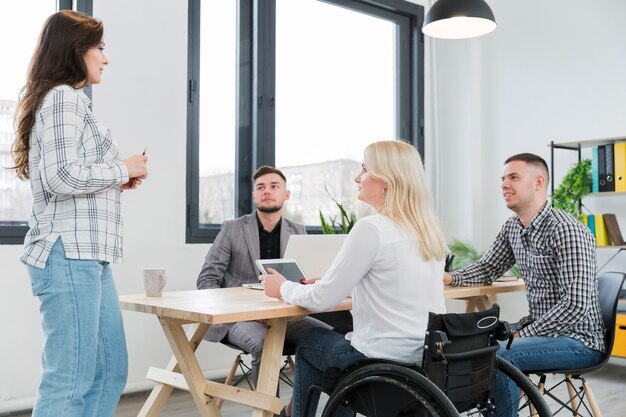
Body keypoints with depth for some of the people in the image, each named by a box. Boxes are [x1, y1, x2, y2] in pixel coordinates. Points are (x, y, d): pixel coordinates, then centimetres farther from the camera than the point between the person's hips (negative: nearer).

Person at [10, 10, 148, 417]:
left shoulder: (70, 100, 25)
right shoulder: (63, 97, -7)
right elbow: (63, 176, -19)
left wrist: (117, 181, 13)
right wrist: (122, 170, -6)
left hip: (87, 254, 10)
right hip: (68, 253, -10)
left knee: (110, 371, 12)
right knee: (70, 381, -5)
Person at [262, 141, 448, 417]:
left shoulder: (371, 228, -19)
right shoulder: (428, 229, 5)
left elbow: (323, 300, -13)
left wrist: (283, 288, 6)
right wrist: (327, 281, 22)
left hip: (387, 362, -7)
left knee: (308, 343, 20)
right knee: (342, 338, 31)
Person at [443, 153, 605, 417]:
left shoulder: (567, 231, -21)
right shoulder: (511, 229, 4)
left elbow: (576, 304, -26)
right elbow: (486, 269, 12)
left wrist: (523, 334, -22)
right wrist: (450, 278, -8)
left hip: (578, 340, -8)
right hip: (541, 330, 8)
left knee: (498, 356, -26)